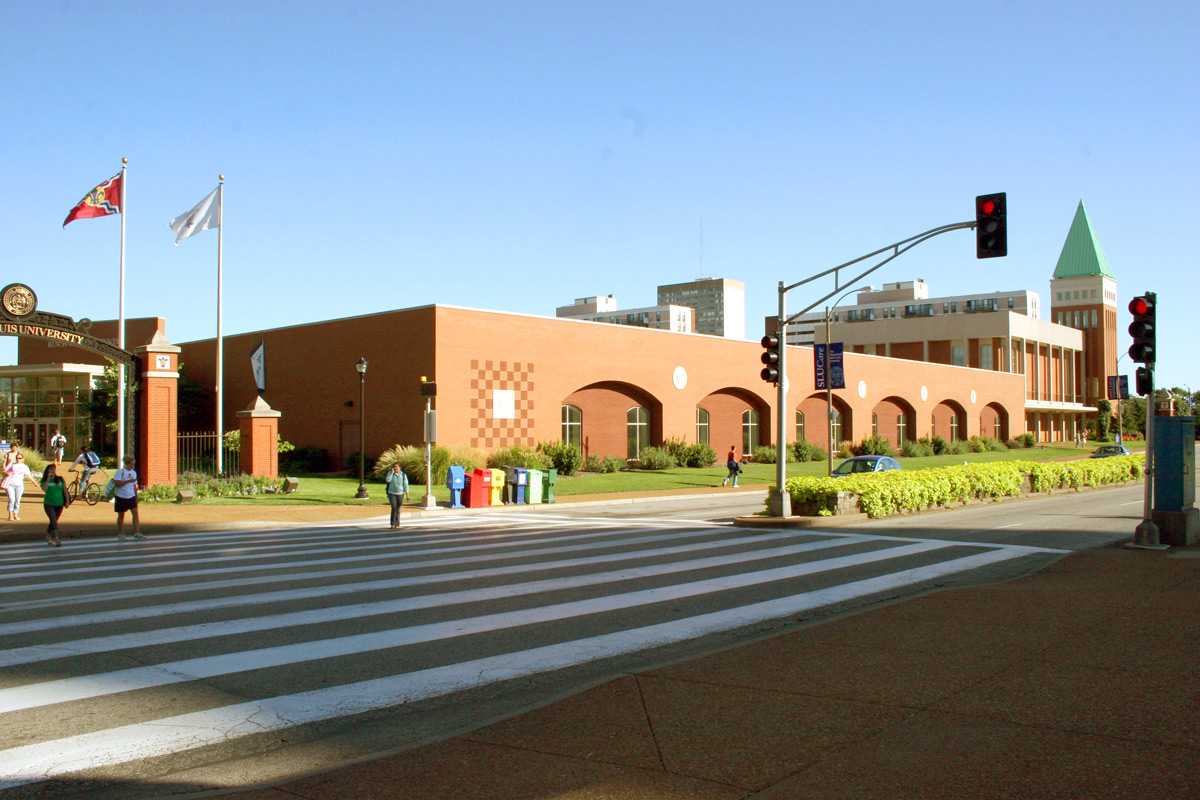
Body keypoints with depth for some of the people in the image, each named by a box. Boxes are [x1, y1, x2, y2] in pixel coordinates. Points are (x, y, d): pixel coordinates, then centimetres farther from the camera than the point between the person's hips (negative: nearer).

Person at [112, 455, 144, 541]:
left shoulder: (134, 472, 9)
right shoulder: (120, 472, -11)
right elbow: (117, 483, -21)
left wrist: (136, 496, 16)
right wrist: (128, 481, -26)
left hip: (131, 497, 5)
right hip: (121, 497, -5)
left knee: (135, 513, -7)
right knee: (121, 515, 6)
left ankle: (137, 533, -8)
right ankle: (120, 534, 18)